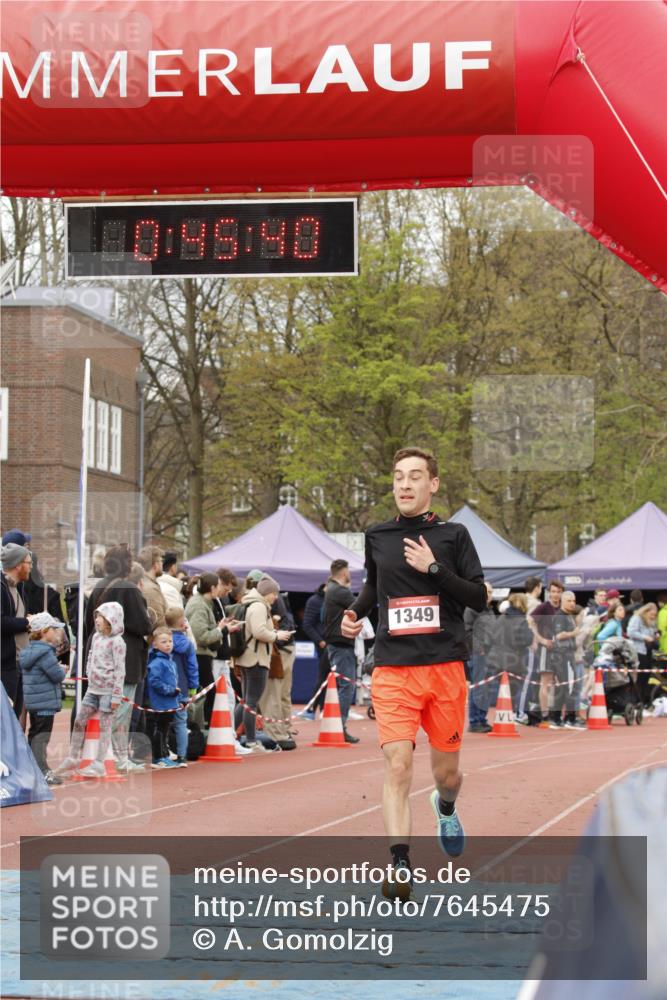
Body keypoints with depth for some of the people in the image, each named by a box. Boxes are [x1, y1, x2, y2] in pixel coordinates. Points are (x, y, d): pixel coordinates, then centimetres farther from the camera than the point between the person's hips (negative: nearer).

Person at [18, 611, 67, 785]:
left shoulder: (27, 651, 12)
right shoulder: (45, 653, -18)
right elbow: (58, 675, -21)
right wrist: (62, 671, 3)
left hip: (32, 701, 9)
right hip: (46, 701, -9)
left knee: (34, 734, 16)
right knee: (42, 735, -9)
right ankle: (42, 771, -11)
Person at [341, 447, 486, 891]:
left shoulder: (453, 535, 2)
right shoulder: (377, 537, 9)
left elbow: (480, 598, -3)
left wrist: (434, 569, -14)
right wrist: (356, 613, 9)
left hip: (446, 668, -1)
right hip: (393, 669, 1)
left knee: (447, 773, 10)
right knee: (398, 767, -15)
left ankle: (445, 806, 45)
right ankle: (401, 865, -14)